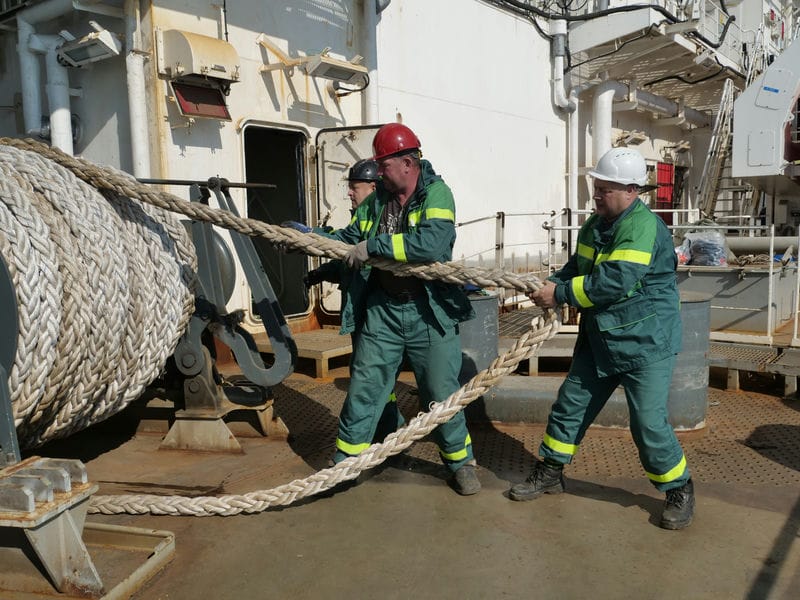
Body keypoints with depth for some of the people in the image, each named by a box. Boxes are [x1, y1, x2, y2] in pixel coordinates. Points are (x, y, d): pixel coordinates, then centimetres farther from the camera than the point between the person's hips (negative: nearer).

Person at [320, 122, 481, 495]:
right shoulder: (376, 200, 10)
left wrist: (374, 245, -23)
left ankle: (461, 461, 29)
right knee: (363, 388, 9)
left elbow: (433, 243, -27)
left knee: (441, 393, 7)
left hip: (427, 313, -4)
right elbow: (348, 238, 18)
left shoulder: (437, 194, -9)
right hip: (382, 309, 5)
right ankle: (344, 463, 26)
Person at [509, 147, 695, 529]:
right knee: (570, 405, 12)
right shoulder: (596, 224, 7)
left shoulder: (643, 226, -21)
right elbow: (577, 267, 16)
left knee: (649, 423, -4)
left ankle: (679, 491, 20)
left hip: (644, 344, -8)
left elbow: (614, 282, -29)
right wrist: (553, 284, -5)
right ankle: (550, 473, 29)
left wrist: (562, 294, -20)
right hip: (600, 340, 8)